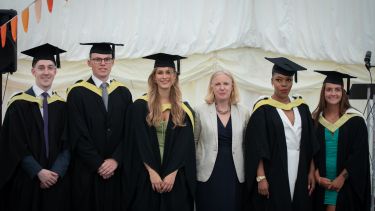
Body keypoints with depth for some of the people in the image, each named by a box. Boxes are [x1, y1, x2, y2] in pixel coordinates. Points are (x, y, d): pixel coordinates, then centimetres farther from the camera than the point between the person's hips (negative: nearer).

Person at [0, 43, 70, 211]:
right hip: (27, 180, -2)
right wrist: (38, 172, -14)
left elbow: (67, 144, 2)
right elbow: (15, 145, -7)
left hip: (57, 180, 3)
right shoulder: (19, 104, -3)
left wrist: (56, 172, -12)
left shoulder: (62, 105, 6)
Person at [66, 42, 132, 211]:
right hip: (87, 171, -2)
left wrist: (115, 160, -10)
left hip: (117, 169, 3)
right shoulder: (77, 93, -3)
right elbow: (79, 135, -8)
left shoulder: (123, 93, 7)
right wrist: (98, 164, -12)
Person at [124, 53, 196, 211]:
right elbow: (140, 142, -5)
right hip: (146, 176, -1)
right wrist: (152, 172, -13)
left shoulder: (184, 110, 6)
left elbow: (185, 145, 0)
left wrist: (172, 173, -11)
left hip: (176, 178, 2)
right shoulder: (140, 106, 0)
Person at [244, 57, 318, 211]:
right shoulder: (263, 109, -4)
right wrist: (261, 177, -14)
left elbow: (310, 144, 12)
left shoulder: (302, 107, 10)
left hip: (299, 176, 4)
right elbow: (257, 147, -8)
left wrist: (311, 172, 6)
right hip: (274, 176, -4)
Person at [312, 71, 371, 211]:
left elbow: (359, 154, -7)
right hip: (321, 182, 3)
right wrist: (317, 176, -7)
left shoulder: (355, 120, -4)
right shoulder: (315, 119, 4)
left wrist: (342, 177, -12)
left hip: (346, 184, -2)